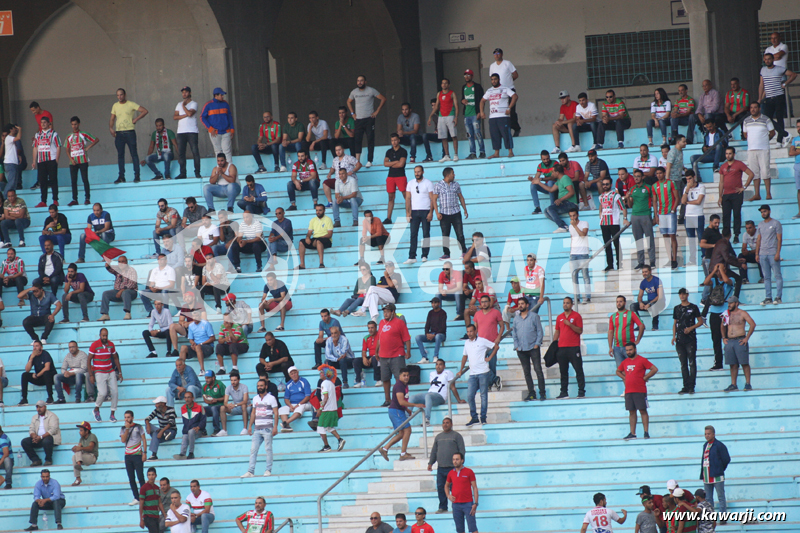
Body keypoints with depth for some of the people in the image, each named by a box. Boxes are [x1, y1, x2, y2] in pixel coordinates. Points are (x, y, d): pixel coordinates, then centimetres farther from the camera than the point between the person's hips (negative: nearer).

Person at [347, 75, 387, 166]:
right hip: (358, 119, 3)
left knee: (370, 140, -4)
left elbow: (383, 99, -1)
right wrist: (352, 113, 15)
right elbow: (349, 102, 27)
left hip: (369, 119, -3)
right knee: (357, 140, -4)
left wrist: (377, 111, -5)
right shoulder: (354, 92, 9)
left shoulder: (371, 91, -3)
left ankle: (369, 161, -2)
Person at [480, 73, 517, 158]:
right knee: (494, 135, 3)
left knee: (506, 134, -9)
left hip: (503, 116, -6)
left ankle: (510, 152, -5)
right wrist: (482, 111, 12)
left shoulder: (505, 89, 0)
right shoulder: (489, 91, 18)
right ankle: (496, 153, 8)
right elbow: (482, 101, 27)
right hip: (492, 117, 6)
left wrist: (509, 108, -17)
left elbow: (515, 96, -10)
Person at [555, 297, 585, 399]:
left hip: (574, 347, -5)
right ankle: (564, 392, 7)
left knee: (578, 370, -4)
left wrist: (570, 324, -16)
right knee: (563, 371, 4)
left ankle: (581, 392, -2)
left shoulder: (576, 316, 1)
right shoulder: (559, 317, 15)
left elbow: (580, 331, -6)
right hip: (561, 347, 5)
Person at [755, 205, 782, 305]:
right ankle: (768, 298, 5)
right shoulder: (760, 224, 16)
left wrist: (778, 253, -12)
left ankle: (779, 297, -5)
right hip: (763, 254, 5)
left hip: (773, 254, -5)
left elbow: (779, 239, -4)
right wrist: (757, 254, 12)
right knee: (766, 277, 4)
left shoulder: (776, 223, 0)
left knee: (777, 276, -5)